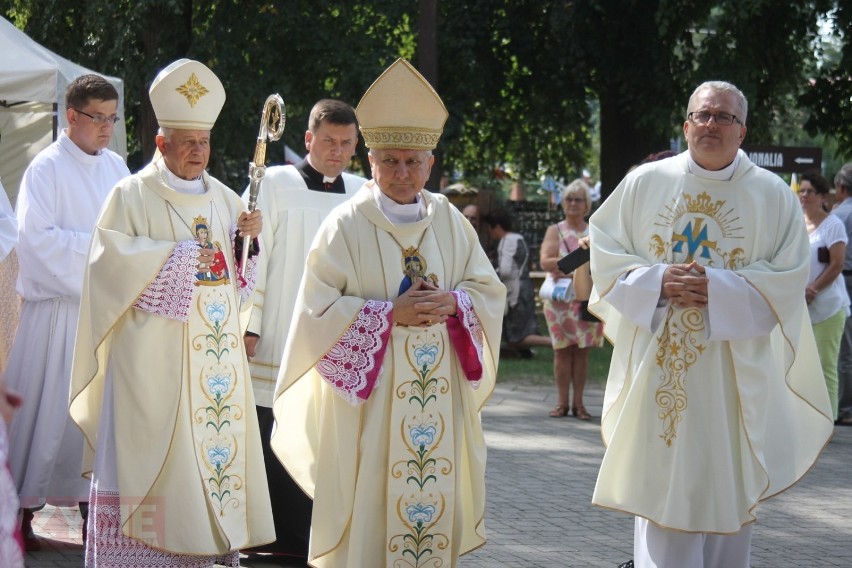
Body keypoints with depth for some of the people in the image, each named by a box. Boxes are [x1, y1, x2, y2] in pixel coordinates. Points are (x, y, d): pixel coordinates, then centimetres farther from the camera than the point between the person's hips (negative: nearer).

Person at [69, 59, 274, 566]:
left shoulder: (224, 199, 15)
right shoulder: (133, 195, -1)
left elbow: (244, 273, 18)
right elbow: (113, 259, -12)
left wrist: (250, 239, -2)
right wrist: (176, 257, -14)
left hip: (215, 349, 5)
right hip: (153, 352, -5)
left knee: (217, 439, 2)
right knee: (153, 443, -8)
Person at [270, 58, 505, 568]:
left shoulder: (450, 221, 8)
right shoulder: (347, 226, -4)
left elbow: (490, 291, 11)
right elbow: (318, 307, -9)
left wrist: (451, 303, -10)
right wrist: (390, 314, -17)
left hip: (439, 397, 4)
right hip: (369, 397, -4)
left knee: (435, 497, 5)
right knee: (369, 505, -4)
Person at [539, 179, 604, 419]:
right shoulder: (555, 231, 8)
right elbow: (545, 261, -6)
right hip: (561, 298, -1)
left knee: (582, 350, 0)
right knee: (562, 349, -3)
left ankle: (578, 402, 3)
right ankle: (563, 402, 1)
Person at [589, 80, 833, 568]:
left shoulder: (774, 195, 1)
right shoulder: (644, 183, 4)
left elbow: (789, 278, -5)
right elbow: (606, 254, 5)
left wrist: (717, 288, -17)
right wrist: (657, 281, -13)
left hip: (733, 369, 0)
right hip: (658, 362, 1)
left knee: (726, 486, 4)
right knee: (660, 483, 1)